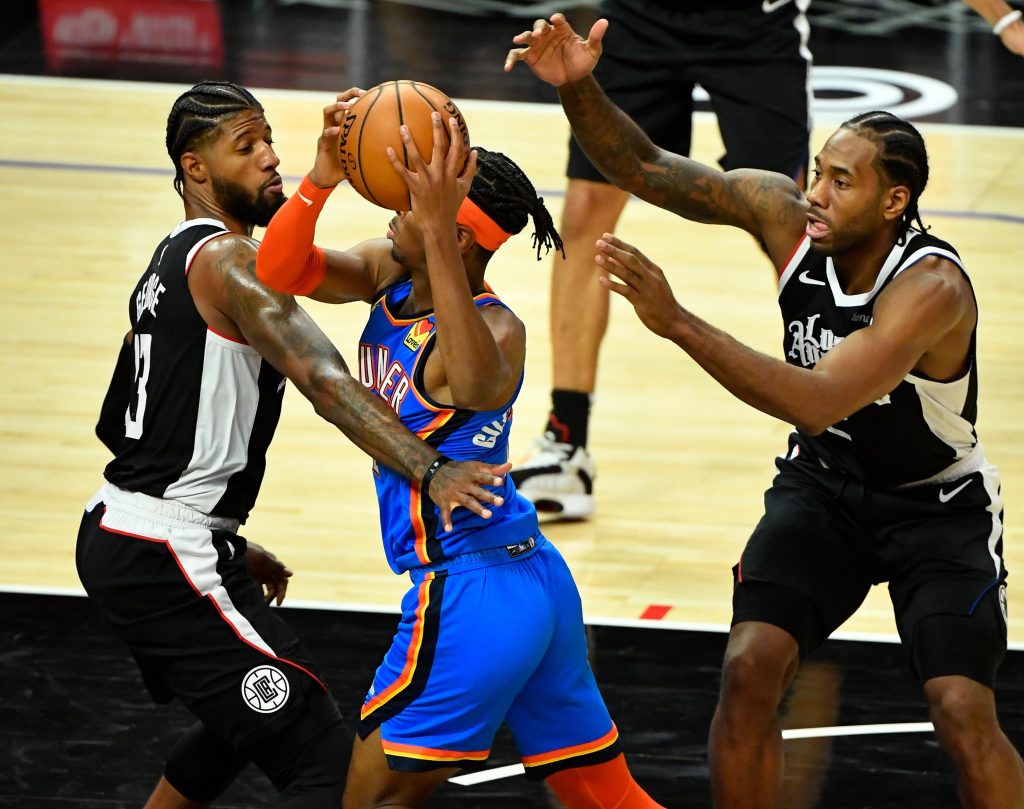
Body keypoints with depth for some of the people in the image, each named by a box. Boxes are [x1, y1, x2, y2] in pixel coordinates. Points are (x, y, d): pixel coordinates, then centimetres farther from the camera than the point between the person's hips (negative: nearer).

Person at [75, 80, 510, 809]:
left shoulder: (174, 260, 16)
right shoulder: (228, 261, -15)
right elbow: (323, 378, -31)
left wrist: (226, 545, 27)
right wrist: (430, 474, -42)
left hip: (118, 537, 11)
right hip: (163, 559, -11)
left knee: (240, 721, 32)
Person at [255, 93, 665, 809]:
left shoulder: (492, 327, -21)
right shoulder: (392, 274, 3)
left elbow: (479, 384, -45)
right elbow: (281, 272, -6)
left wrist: (436, 231, -51)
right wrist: (321, 182, -22)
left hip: (474, 589, -10)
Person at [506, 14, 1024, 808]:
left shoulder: (932, 287, -33)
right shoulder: (783, 213, -17)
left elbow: (819, 403, -44)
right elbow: (645, 168, -13)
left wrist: (677, 323, -48)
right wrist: (579, 90, -33)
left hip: (938, 506, -5)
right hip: (823, 483, 5)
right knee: (749, 669, -12)